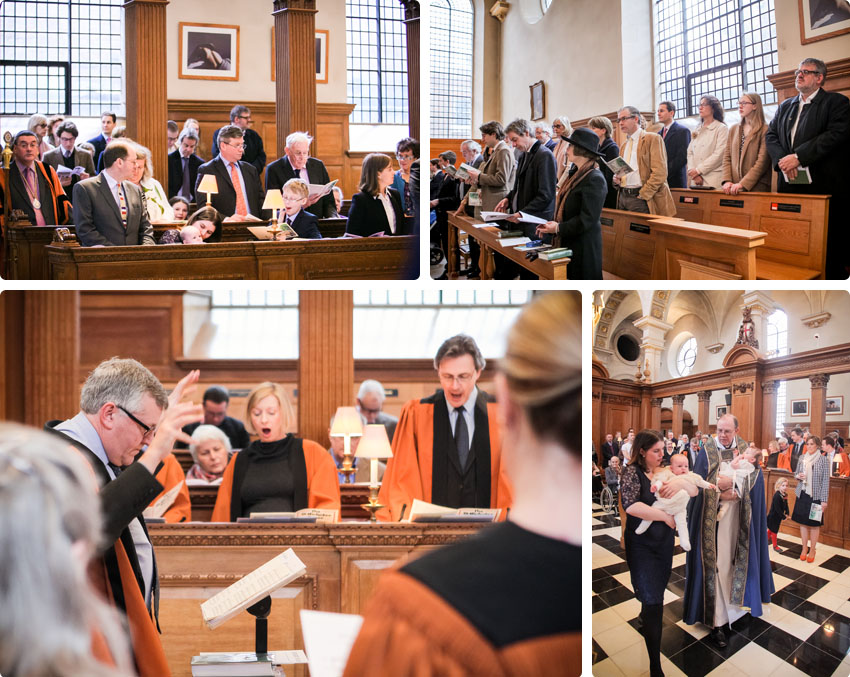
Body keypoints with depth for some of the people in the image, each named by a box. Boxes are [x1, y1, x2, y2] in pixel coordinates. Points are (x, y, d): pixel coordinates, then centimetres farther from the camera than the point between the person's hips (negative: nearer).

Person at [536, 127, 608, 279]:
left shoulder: (595, 179, -16)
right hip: (567, 244, 9)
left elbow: (587, 218, -20)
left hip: (583, 249, -9)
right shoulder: (575, 174, 14)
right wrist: (551, 225, 4)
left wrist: (559, 228, -16)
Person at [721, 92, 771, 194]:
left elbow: (762, 163, -11)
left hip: (756, 187, -4)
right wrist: (726, 181, -5)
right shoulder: (733, 129, 16)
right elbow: (727, 158, 11)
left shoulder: (765, 130, -3)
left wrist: (742, 184, -18)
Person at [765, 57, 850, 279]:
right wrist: (782, 159, -9)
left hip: (824, 185, -5)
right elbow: (771, 135, 12)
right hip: (790, 184, 5)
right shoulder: (785, 107, 21)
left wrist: (798, 157, -18)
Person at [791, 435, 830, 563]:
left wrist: (824, 500, -11)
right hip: (802, 494, 4)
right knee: (803, 522, 8)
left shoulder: (823, 460, -8)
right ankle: (805, 548, 20)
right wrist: (798, 476, -7)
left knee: (814, 524, 2)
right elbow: (796, 473, 19)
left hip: (816, 496, -4)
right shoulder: (802, 458, 5)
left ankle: (812, 550, 13)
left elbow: (825, 481, -8)